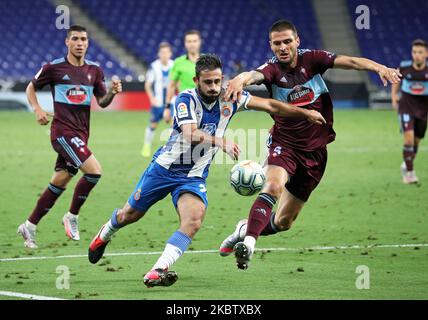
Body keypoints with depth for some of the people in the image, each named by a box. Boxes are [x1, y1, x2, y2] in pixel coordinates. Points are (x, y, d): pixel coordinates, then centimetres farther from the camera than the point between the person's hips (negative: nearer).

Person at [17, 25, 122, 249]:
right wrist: (37, 109, -7)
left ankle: (29, 226, 21)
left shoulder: (94, 70, 8)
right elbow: (31, 88, 9)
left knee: (58, 184, 9)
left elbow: (102, 102, 11)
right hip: (63, 131, -6)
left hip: (80, 134, 6)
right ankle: (72, 217, -4)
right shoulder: (54, 68, -5)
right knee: (94, 170, -21)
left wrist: (112, 92, -10)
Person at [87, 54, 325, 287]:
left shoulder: (229, 97, -6)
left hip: (194, 177, 3)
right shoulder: (187, 99, -20)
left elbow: (269, 105, 3)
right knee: (130, 215, 14)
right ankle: (104, 235, 48)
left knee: (194, 221, -26)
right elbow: (191, 133, -36)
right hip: (165, 169, -2)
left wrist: (305, 113, 1)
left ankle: (158, 271, -31)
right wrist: (221, 142, -52)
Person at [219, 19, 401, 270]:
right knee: (273, 185, -34)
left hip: (315, 150, 2)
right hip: (284, 144, -2)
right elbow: (254, 75, -34)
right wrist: (241, 79, -59)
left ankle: (246, 229, 32)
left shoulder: (311, 59, -6)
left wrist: (379, 68, -36)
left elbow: (349, 61, -18)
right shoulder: (272, 69, -12)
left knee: (284, 222, 7)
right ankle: (248, 242, -38)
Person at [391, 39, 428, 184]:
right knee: (409, 138, -19)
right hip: (406, 106, -2)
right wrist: (394, 95, 3)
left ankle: (406, 165, 40)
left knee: (416, 141, 14)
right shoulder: (404, 67, -9)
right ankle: (409, 172, -11)